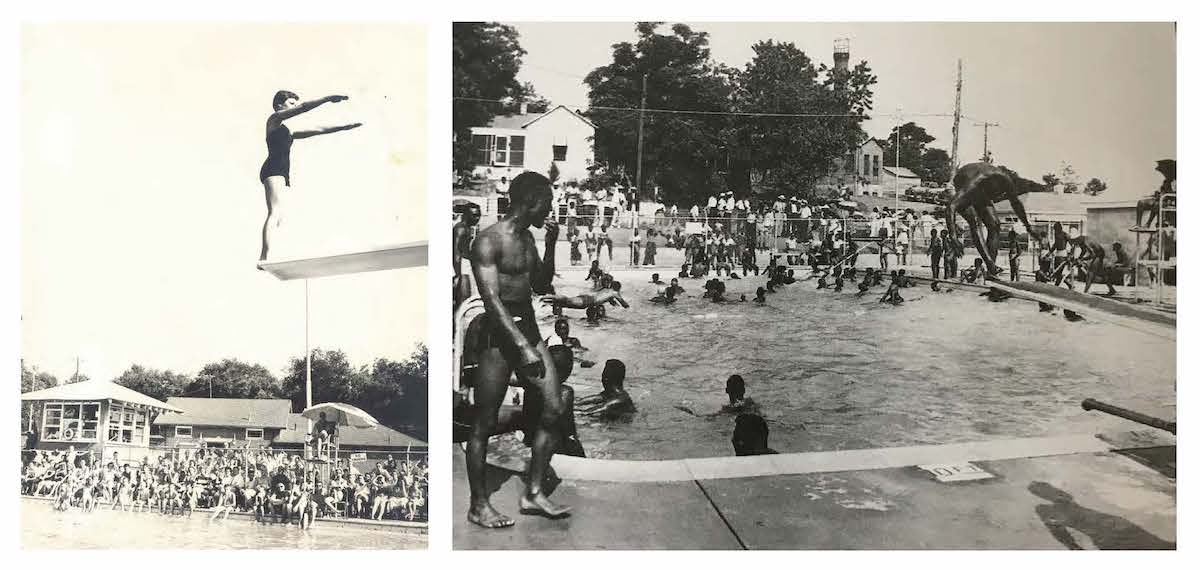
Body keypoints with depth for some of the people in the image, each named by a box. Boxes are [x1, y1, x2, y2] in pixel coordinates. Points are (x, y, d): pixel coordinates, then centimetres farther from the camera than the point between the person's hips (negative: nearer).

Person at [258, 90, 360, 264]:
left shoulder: (287, 131, 33)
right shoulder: (274, 119, 9)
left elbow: (317, 130, 34)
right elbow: (303, 108, -3)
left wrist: (343, 127, 32)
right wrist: (328, 99, -5)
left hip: (281, 174, 9)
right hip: (273, 170, -9)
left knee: (279, 219, -4)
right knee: (275, 214, -24)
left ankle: (263, 259, -13)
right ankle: (264, 258, -37)